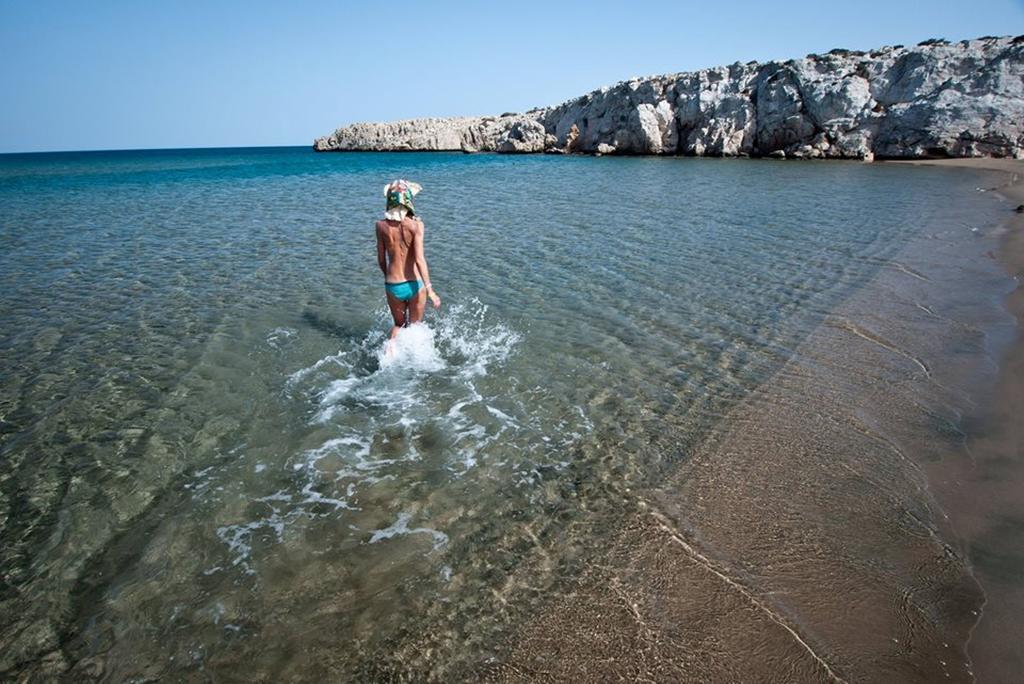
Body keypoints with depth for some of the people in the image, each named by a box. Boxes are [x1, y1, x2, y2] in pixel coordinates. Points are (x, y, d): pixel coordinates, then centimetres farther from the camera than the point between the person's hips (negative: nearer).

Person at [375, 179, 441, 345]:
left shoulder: (381, 225, -3)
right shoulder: (416, 224, -12)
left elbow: (381, 259, 6)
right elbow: (419, 259, -19)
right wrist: (430, 289, -18)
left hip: (393, 286, 2)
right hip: (415, 285, -2)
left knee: (399, 324, 24)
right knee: (415, 325, 21)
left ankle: (390, 344, -2)